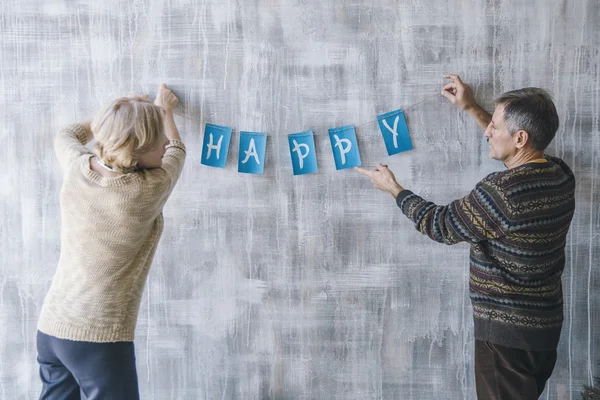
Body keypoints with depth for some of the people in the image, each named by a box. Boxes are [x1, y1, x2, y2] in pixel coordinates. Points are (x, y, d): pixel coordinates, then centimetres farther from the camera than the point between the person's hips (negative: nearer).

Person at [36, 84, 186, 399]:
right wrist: (165, 110, 24)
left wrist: (116, 117, 29)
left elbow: (67, 135, 21)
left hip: (51, 327, 6)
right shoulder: (149, 190, -17)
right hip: (99, 337, -6)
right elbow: (177, 151, 6)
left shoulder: (76, 169, -5)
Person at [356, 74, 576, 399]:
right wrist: (472, 108, 21)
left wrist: (393, 188, 0)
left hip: (508, 331, -8)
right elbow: (516, 154, 20)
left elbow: (441, 225, -13)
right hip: (545, 323, 8)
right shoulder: (560, 174, -2)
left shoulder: (502, 191, -27)